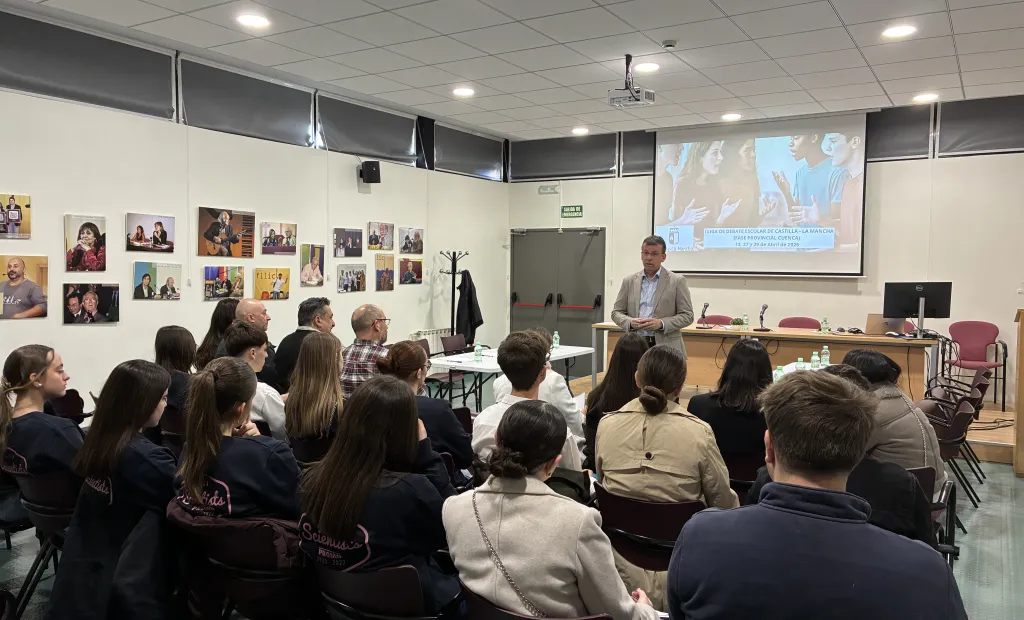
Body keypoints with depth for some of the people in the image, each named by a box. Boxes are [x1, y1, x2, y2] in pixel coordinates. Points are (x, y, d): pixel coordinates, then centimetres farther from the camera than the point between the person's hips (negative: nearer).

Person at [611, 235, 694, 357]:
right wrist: (630, 322, -9)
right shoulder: (629, 281, 11)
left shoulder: (677, 281, 2)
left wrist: (661, 324, -15)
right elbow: (616, 312, 12)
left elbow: (687, 315, 0)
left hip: (666, 347, -2)